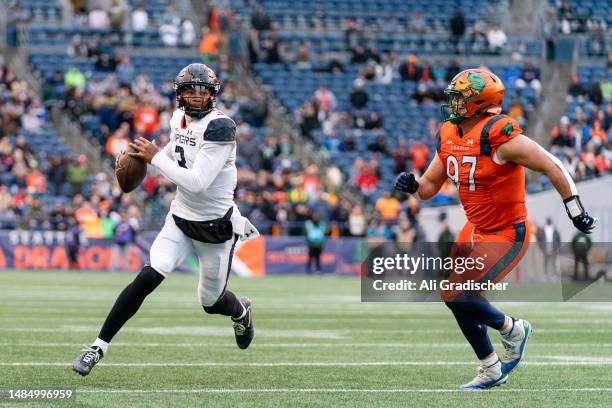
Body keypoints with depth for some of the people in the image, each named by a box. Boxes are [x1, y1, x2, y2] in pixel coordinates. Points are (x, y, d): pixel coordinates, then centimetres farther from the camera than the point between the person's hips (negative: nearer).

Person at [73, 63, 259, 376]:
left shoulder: (219, 127, -23)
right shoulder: (180, 119, 0)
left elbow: (196, 182, -29)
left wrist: (156, 158, -23)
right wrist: (147, 154, 4)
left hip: (215, 227, -4)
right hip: (181, 218, 4)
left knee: (211, 302, 11)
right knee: (149, 276, -18)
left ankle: (241, 311, 49)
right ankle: (99, 346, -18)